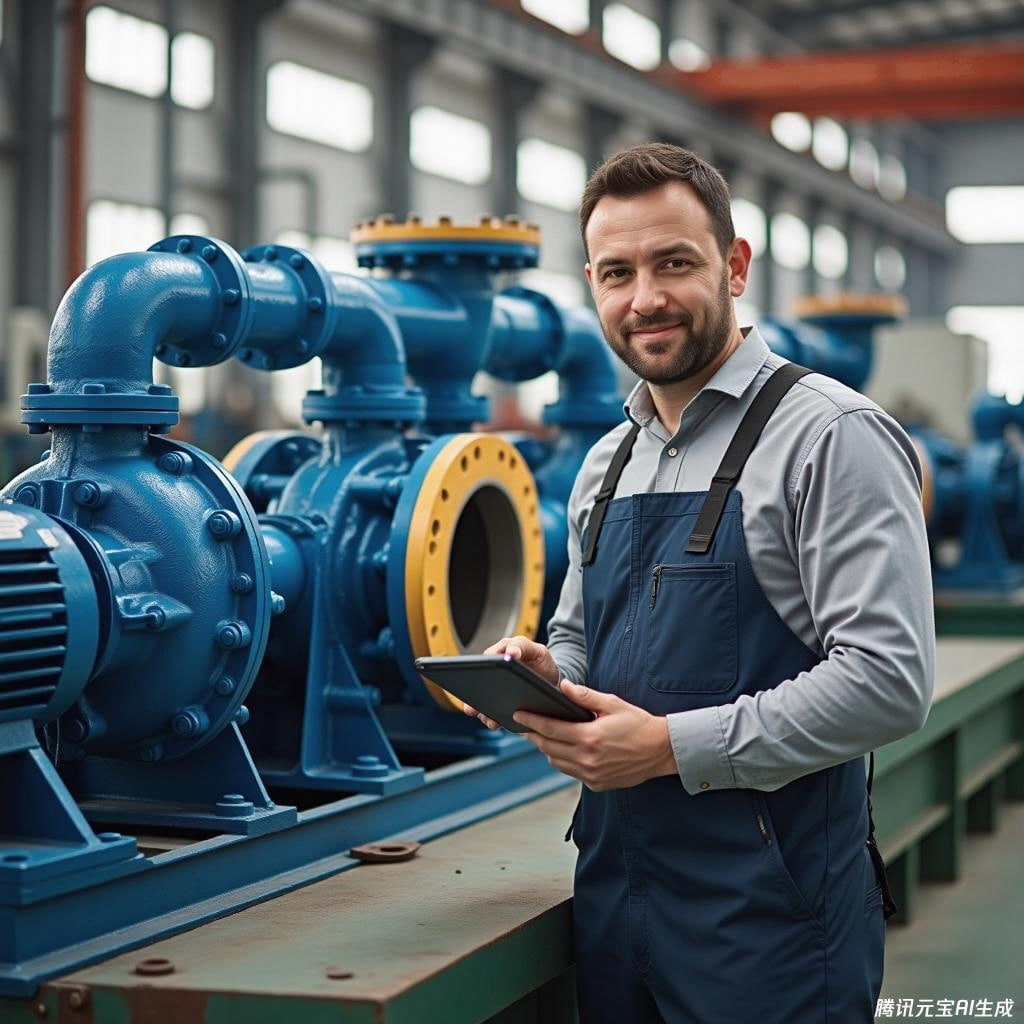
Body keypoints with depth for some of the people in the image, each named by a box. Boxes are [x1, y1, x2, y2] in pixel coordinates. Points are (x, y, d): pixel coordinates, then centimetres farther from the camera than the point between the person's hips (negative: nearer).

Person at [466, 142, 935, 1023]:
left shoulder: (829, 436, -12)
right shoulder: (606, 465, 13)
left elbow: (888, 678, -20)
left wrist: (668, 745, -21)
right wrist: (542, 673, 1)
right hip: (610, 893, 7)